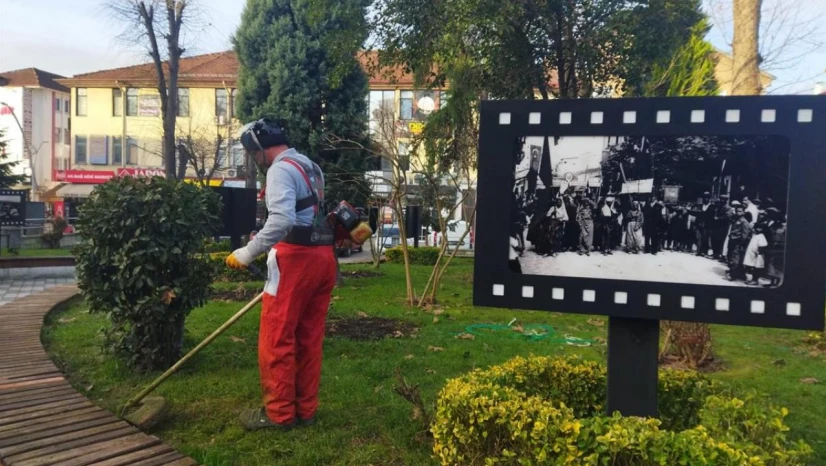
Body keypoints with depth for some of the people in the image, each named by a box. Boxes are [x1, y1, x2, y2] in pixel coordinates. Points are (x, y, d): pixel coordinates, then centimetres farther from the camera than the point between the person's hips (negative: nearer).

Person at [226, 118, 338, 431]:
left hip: (296, 258, -9)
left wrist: (247, 253, -21)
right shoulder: (312, 168, 21)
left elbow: (282, 220, -24)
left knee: (276, 340, 0)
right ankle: (305, 409, 21)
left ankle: (279, 413, 8)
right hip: (323, 256, 9)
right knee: (309, 338, 13)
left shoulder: (281, 169, -9)